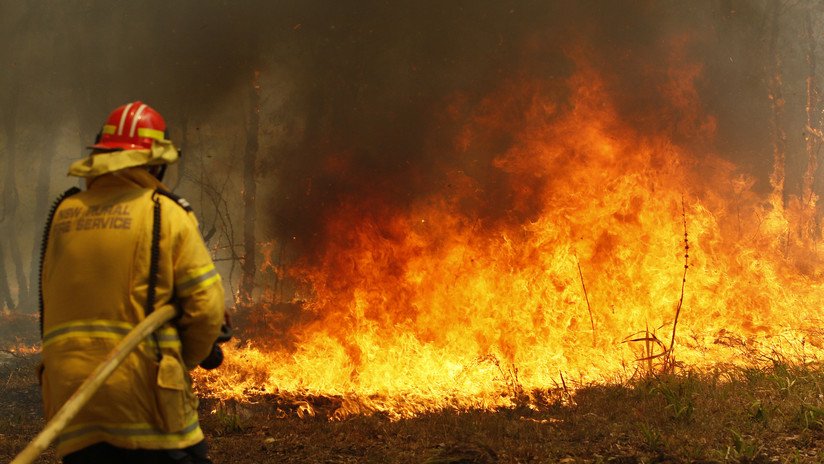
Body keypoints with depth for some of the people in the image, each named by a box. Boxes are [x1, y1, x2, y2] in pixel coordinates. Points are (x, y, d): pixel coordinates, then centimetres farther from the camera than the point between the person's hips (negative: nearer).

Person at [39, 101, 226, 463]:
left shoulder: (62, 215, 10)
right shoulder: (166, 214, -4)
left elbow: (55, 301, 12)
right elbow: (207, 306, -7)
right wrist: (187, 359, 10)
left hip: (68, 391, 5)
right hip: (144, 392, -5)